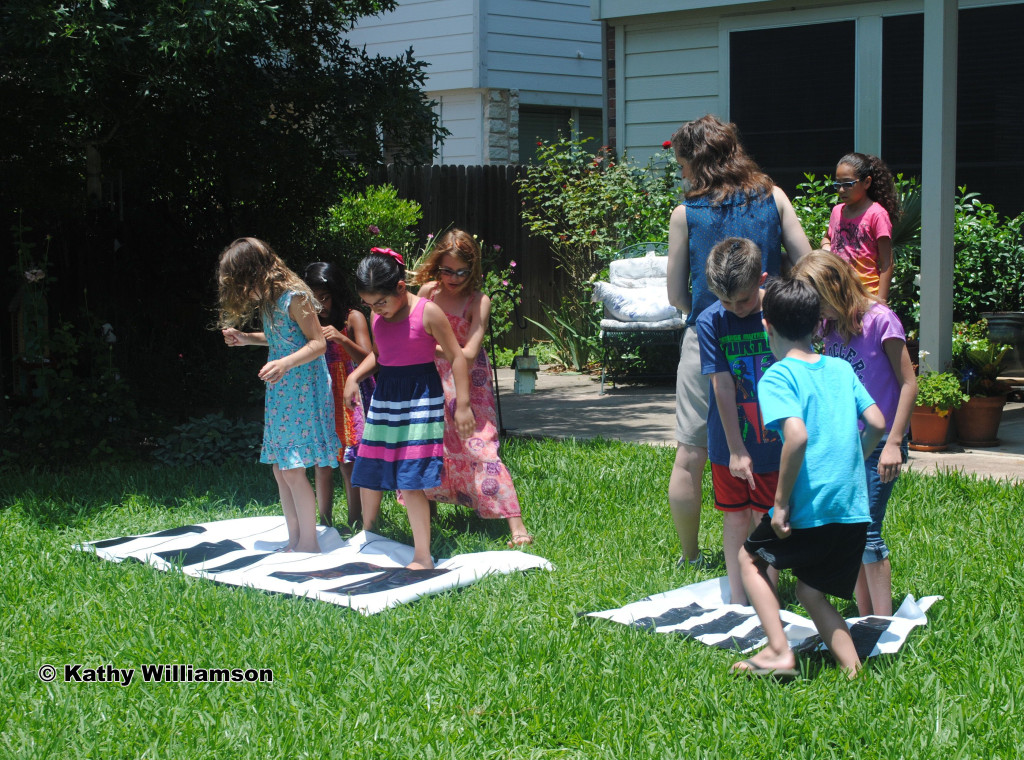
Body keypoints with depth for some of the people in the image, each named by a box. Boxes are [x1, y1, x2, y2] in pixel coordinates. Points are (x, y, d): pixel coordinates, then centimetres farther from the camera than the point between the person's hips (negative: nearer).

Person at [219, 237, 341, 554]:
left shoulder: (294, 296, -17)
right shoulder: (267, 299, 10)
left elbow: (318, 343, -18)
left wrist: (285, 363, -32)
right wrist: (246, 338, 13)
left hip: (303, 390, -9)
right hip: (280, 390, 9)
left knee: (293, 471, -8)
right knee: (280, 469, 9)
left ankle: (309, 543, 3)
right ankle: (295, 540, 18)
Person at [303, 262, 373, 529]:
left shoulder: (352, 318, -3)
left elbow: (366, 358, -12)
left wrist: (341, 339, -27)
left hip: (348, 396, -4)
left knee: (348, 461, -7)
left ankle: (355, 522, -1)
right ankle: (325, 522, 10)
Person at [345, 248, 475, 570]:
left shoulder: (428, 313, -14)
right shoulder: (378, 317, 5)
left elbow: (456, 357, -9)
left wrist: (462, 405, -11)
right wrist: (354, 377, 6)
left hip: (420, 398, -7)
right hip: (384, 395, 7)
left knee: (410, 480, -11)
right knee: (369, 472, 13)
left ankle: (423, 556, -5)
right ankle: (366, 534, 34)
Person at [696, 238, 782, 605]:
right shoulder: (710, 322, -9)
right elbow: (722, 387, -11)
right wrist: (736, 449, -12)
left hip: (773, 441, -1)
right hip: (729, 443, 1)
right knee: (735, 519, 10)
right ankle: (737, 603, 20)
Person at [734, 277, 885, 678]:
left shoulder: (777, 377, -8)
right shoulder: (842, 368, 11)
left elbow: (797, 435, -22)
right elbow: (877, 423, 8)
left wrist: (781, 502, -14)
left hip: (809, 507, -6)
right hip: (855, 509, 6)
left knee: (751, 558, 19)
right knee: (810, 590, 19)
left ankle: (780, 652, 7)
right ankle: (853, 668, 4)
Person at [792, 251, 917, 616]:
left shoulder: (880, 320, -14)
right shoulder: (831, 326, 7)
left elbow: (908, 384, -12)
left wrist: (894, 443, -15)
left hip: (878, 443, -7)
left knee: (866, 529, -10)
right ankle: (865, 620, 16)